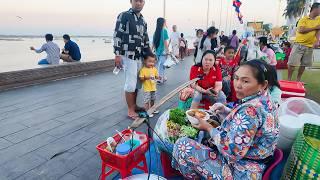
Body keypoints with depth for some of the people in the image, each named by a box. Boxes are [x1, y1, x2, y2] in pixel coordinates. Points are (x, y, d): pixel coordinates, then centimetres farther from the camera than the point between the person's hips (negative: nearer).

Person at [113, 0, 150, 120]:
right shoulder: (124, 16, -3)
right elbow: (117, 35, -9)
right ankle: (130, 110, 5)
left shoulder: (143, 21, 17)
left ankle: (134, 105, 26)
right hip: (128, 56, -7)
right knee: (131, 83, -5)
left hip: (139, 56, 7)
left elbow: (145, 40, 22)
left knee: (137, 82, 11)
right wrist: (117, 54, -16)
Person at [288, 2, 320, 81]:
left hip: (310, 46, 4)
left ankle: (298, 79, 17)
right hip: (299, 44, -4)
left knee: (304, 64, 7)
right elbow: (301, 30, -17)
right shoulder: (303, 19, -2)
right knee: (292, 63, -6)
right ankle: (289, 79, 5)